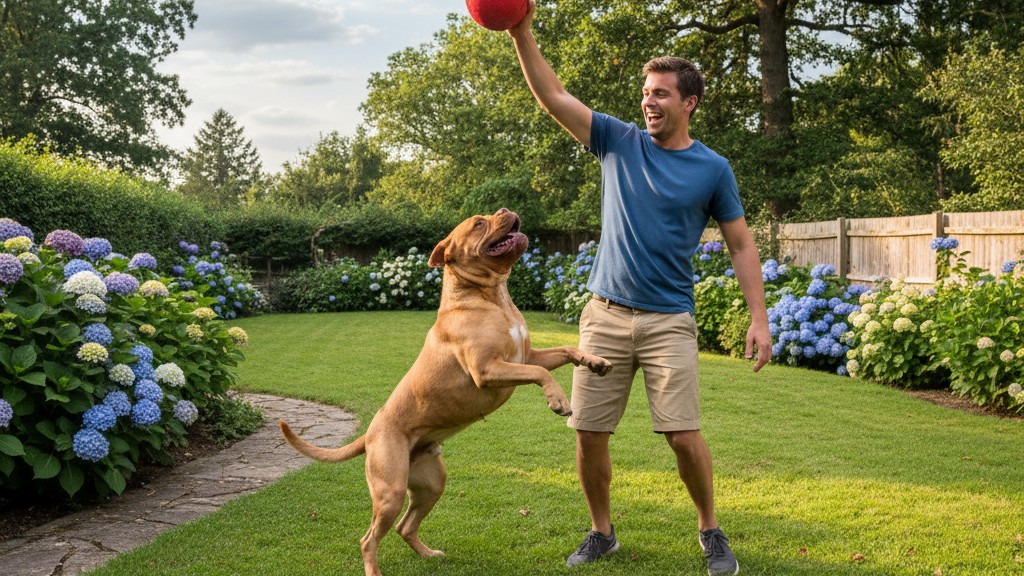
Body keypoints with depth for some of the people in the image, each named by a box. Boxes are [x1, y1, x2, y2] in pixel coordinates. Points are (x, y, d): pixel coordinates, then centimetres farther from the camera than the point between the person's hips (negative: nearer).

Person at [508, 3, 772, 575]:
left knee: (685, 436, -7)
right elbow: (554, 96, 0)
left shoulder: (713, 169, 1)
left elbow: (742, 244, 5)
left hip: (669, 321, -2)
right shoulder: (618, 141, 5)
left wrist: (759, 318, -3)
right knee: (589, 433, 3)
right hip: (605, 313, 2)